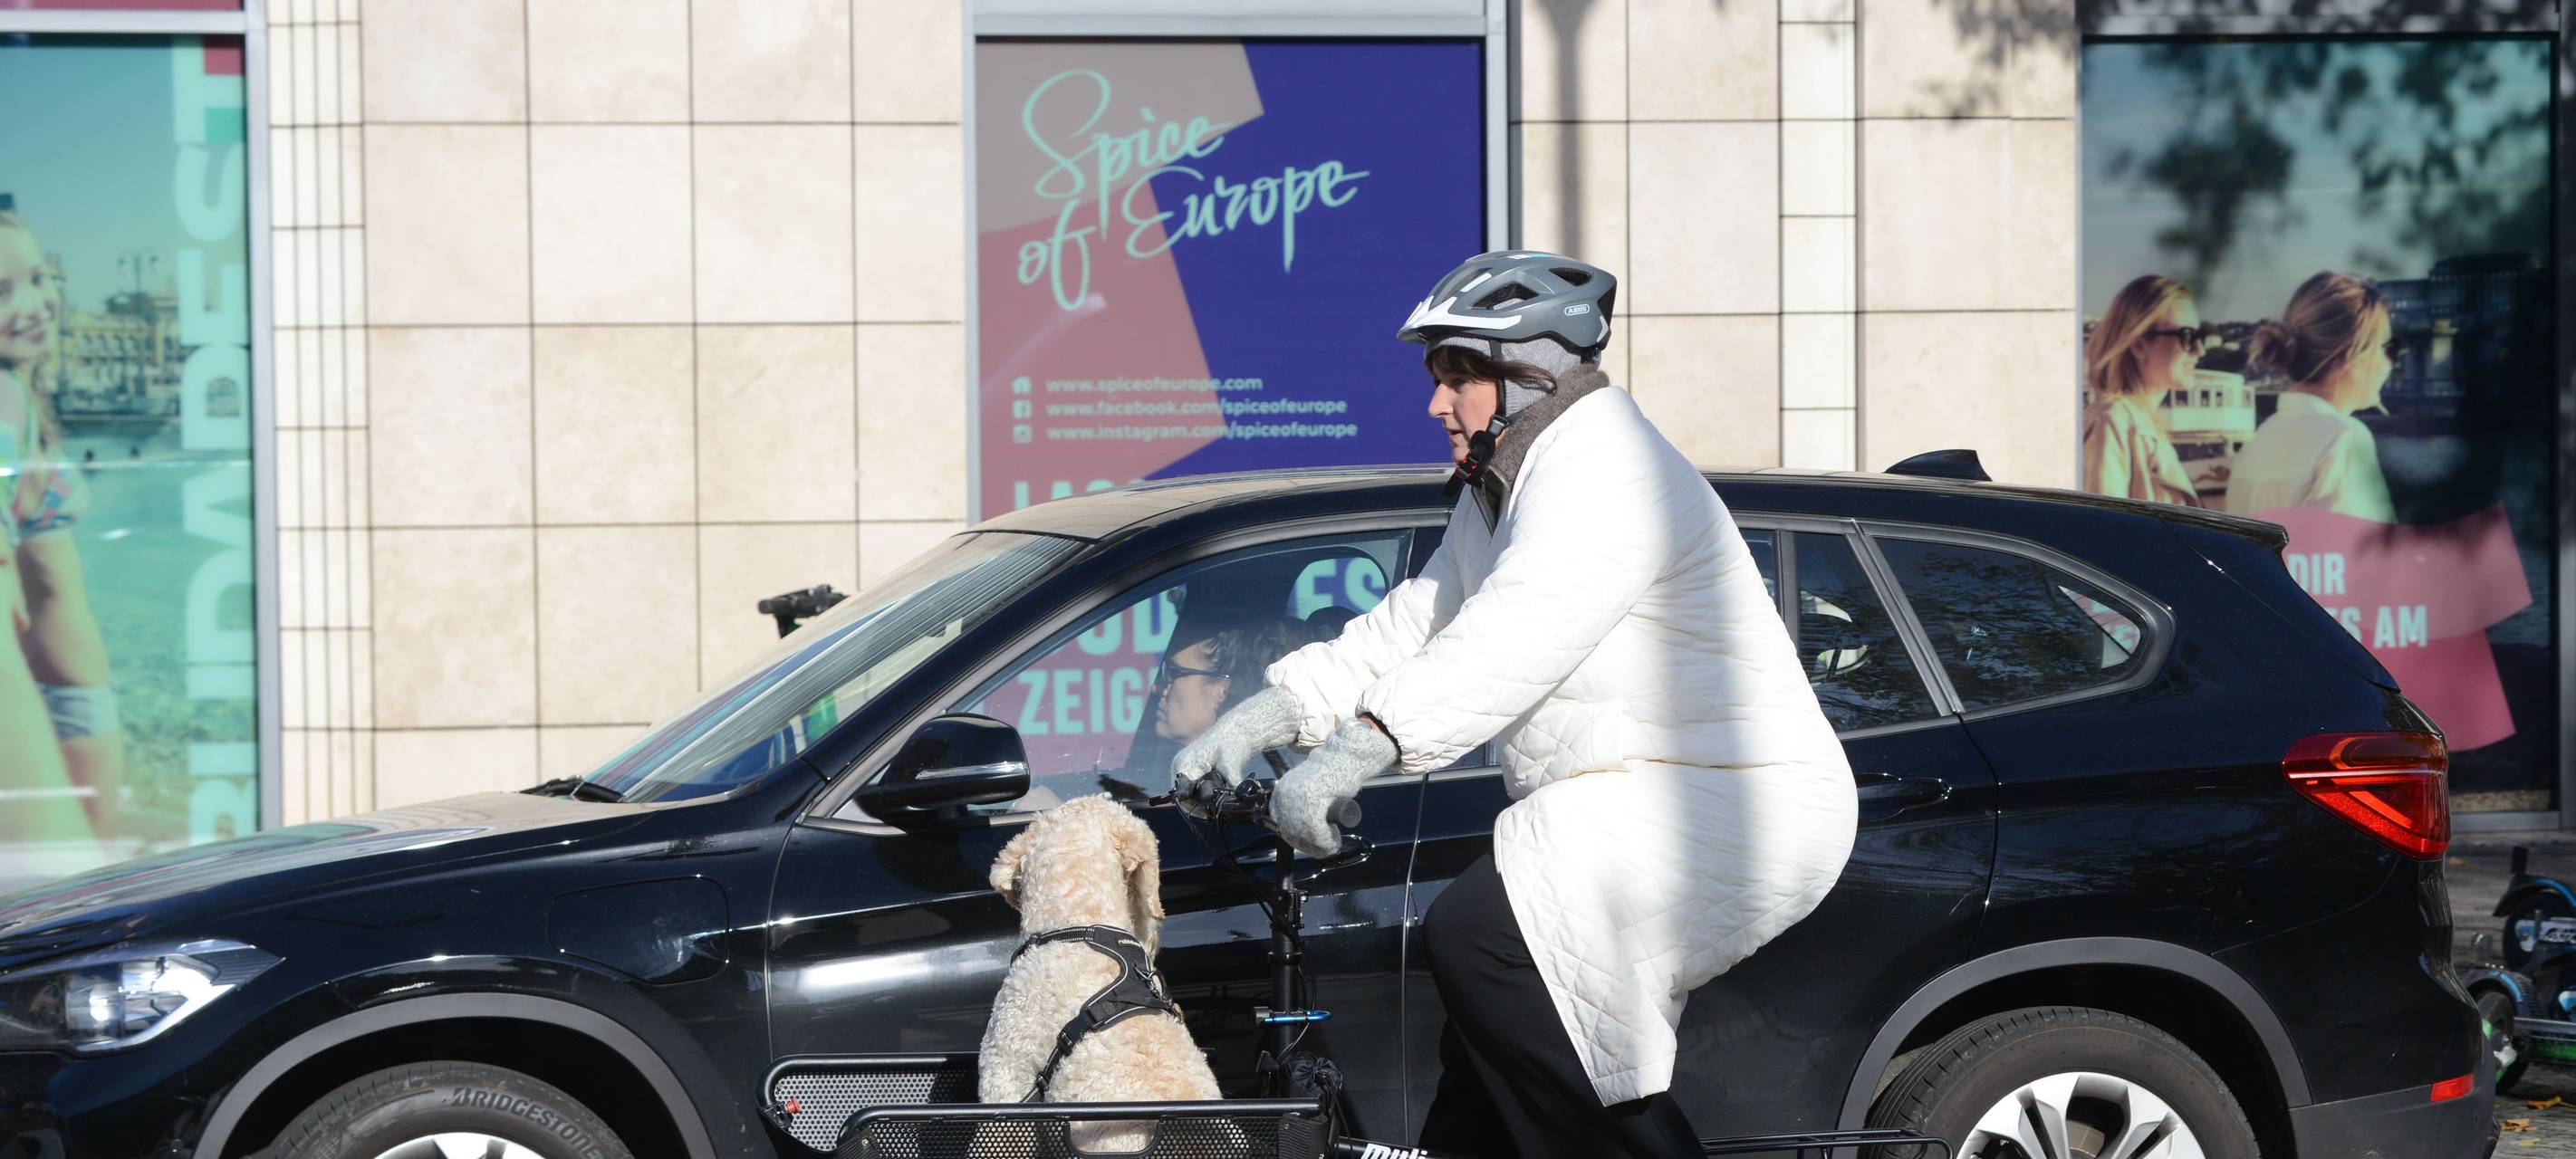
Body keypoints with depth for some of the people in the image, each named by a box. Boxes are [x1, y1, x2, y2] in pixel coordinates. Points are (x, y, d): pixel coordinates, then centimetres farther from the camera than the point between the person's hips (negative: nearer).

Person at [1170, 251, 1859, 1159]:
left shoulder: (1604, 471, -17)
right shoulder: (1501, 493, 18)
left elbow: (1511, 642, -30)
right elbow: (1409, 628, 16)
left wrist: (1349, 753, -37)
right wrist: (1262, 719, 3)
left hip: (1730, 811, -11)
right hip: (1629, 812, 11)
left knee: (1477, 936, -26)